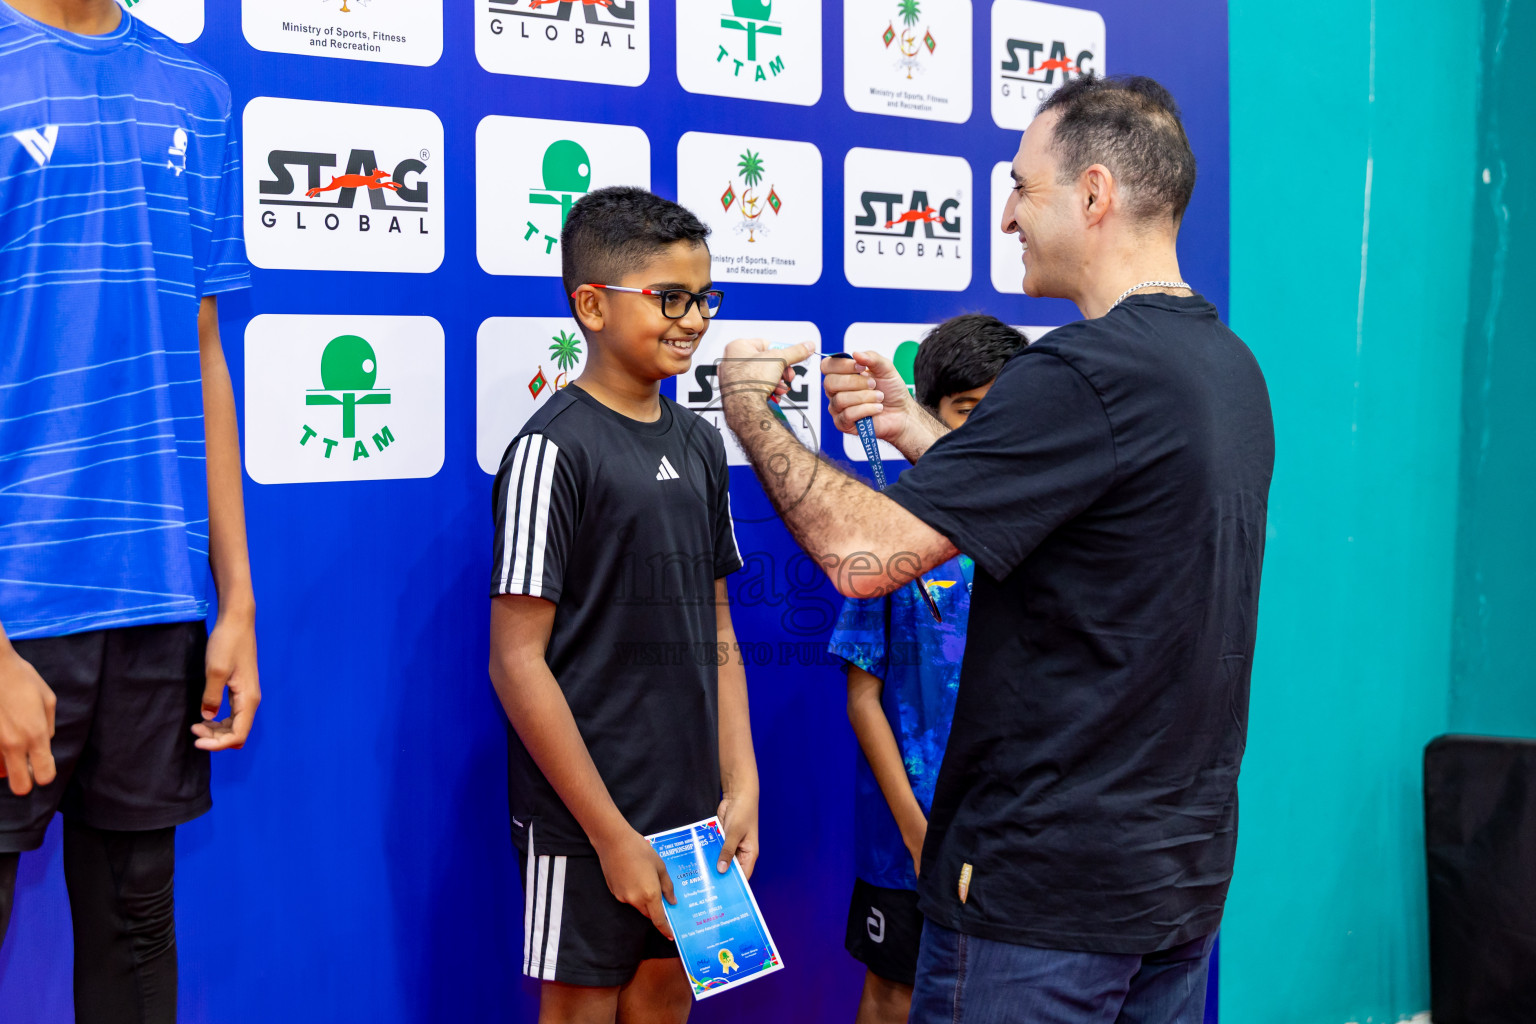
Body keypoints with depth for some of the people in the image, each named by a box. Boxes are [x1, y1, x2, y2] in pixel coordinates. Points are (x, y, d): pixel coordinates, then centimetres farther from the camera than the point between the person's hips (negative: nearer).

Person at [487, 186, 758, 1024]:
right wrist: (613, 835, -16)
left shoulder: (698, 444, 7)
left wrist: (741, 787, 3)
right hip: (586, 818, -6)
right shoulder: (554, 449, -13)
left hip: (691, 805, 6)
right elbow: (517, 659, -16)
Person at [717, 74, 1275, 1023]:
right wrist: (917, 431, 13)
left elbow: (866, 554, -23)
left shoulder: (1083, 373, -22)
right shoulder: (1233, 366, 8)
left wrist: (750, 413, -8)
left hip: (1050, 886, -9)